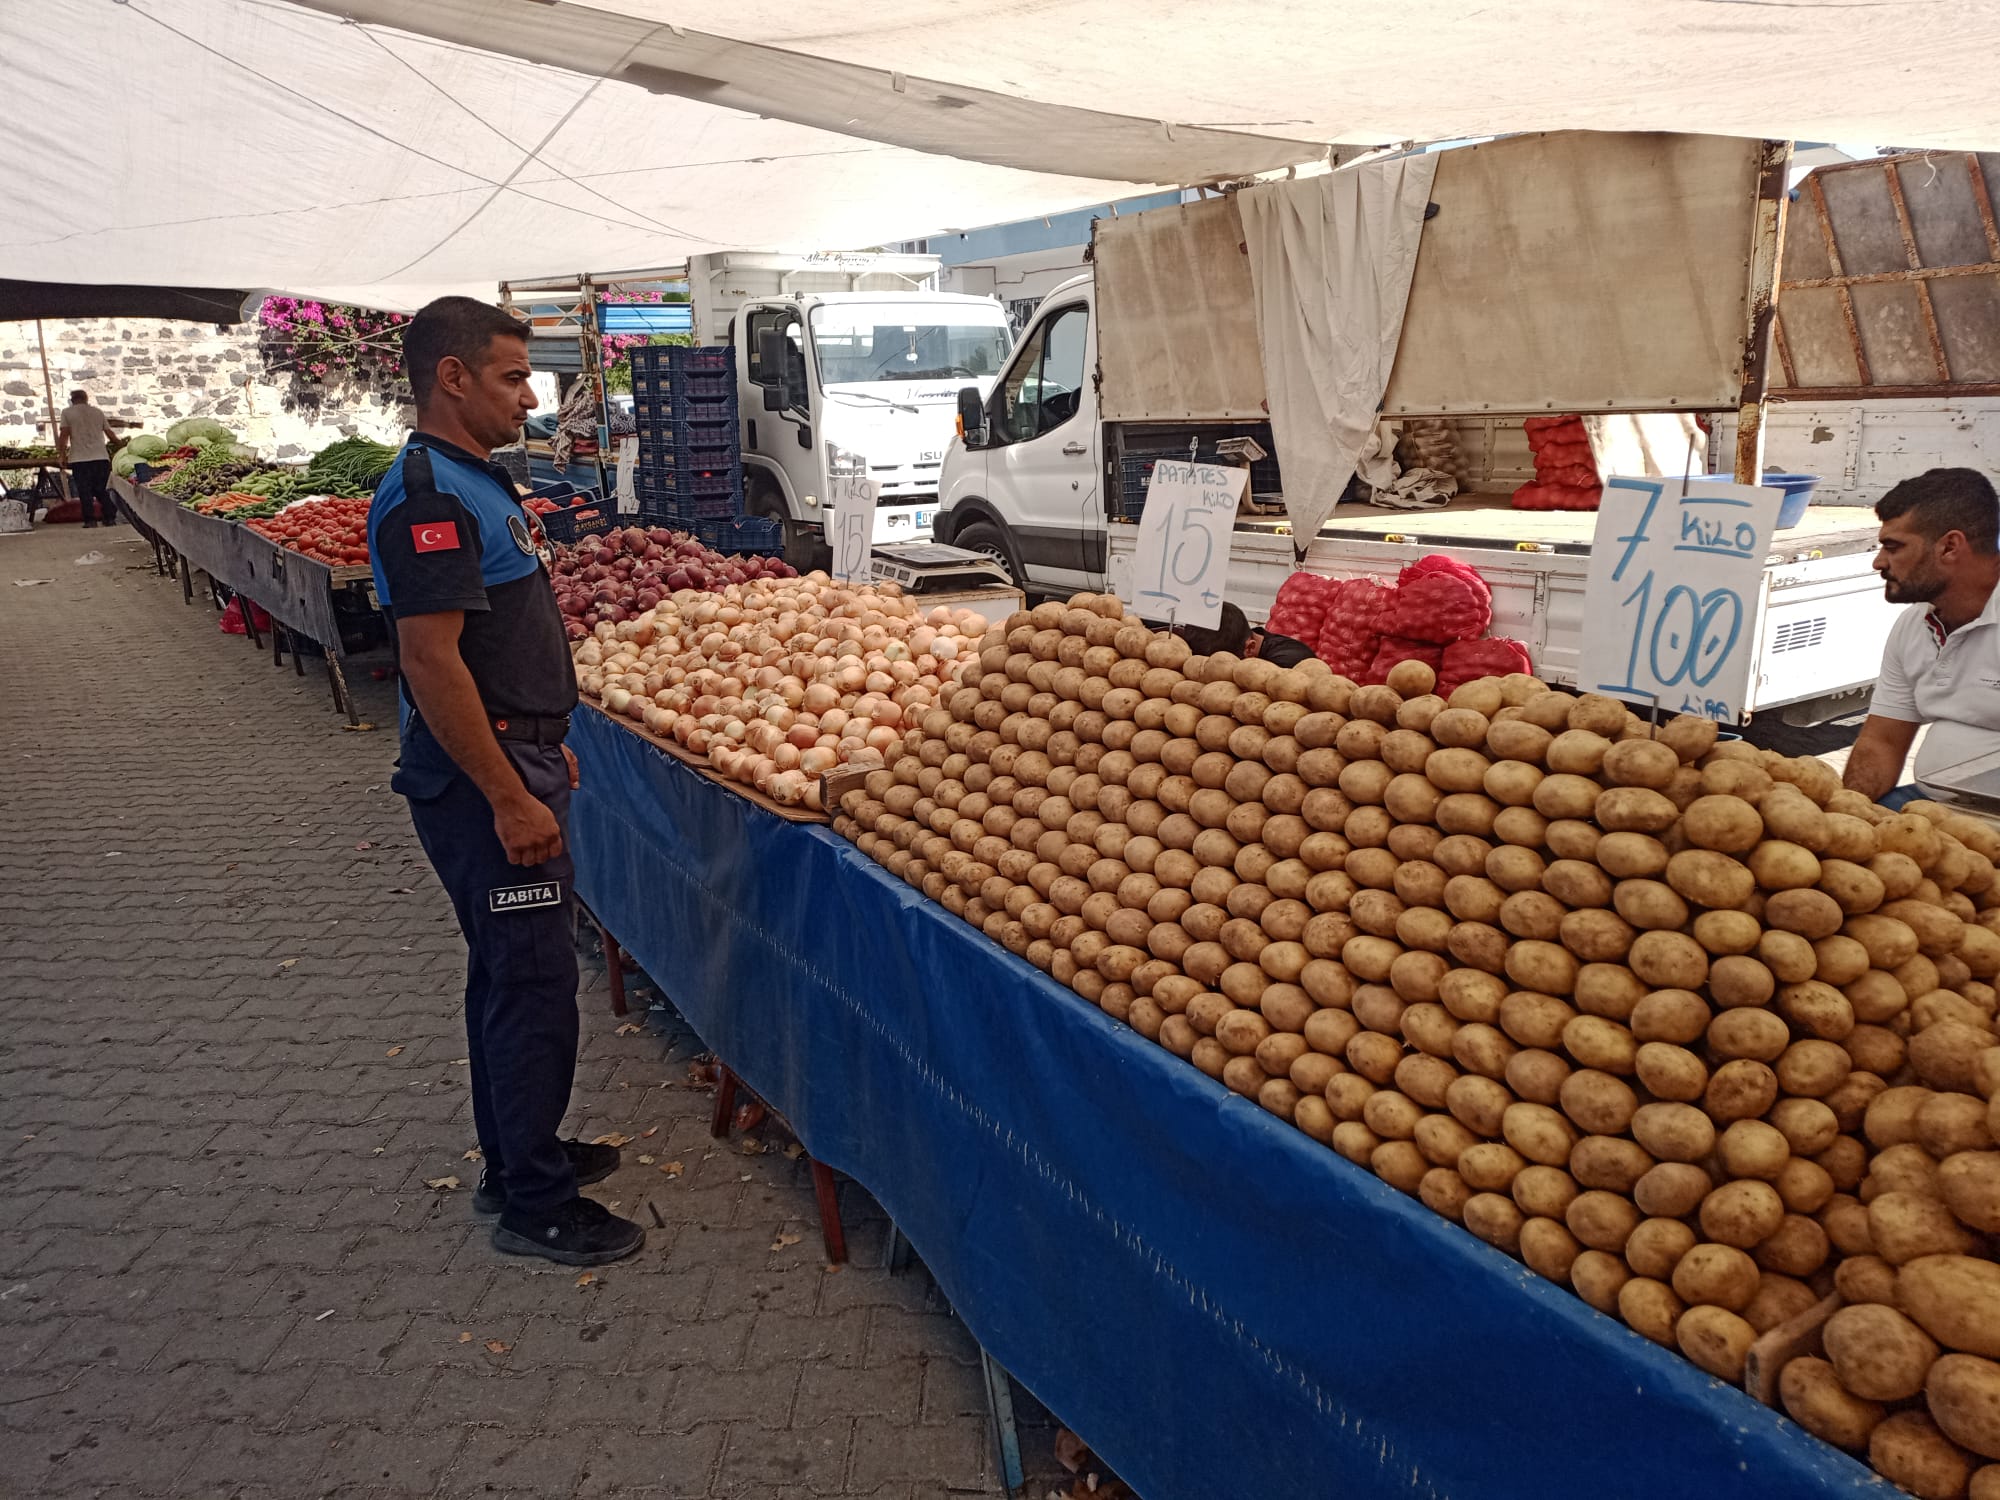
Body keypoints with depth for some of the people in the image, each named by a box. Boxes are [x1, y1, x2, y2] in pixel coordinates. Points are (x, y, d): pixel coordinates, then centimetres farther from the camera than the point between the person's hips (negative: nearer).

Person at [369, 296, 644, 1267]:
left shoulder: (473, 481, 14)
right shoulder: (428, 495, -18)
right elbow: (431, 661, -25)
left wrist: (545, 751, 22)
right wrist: (510, 797, -24)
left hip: (515, 760, 10)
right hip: (482, 781, -10)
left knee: (508, 971, 18)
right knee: (535, 982, -3)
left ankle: (515, 1161, 32)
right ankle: (536, 1207, 11)